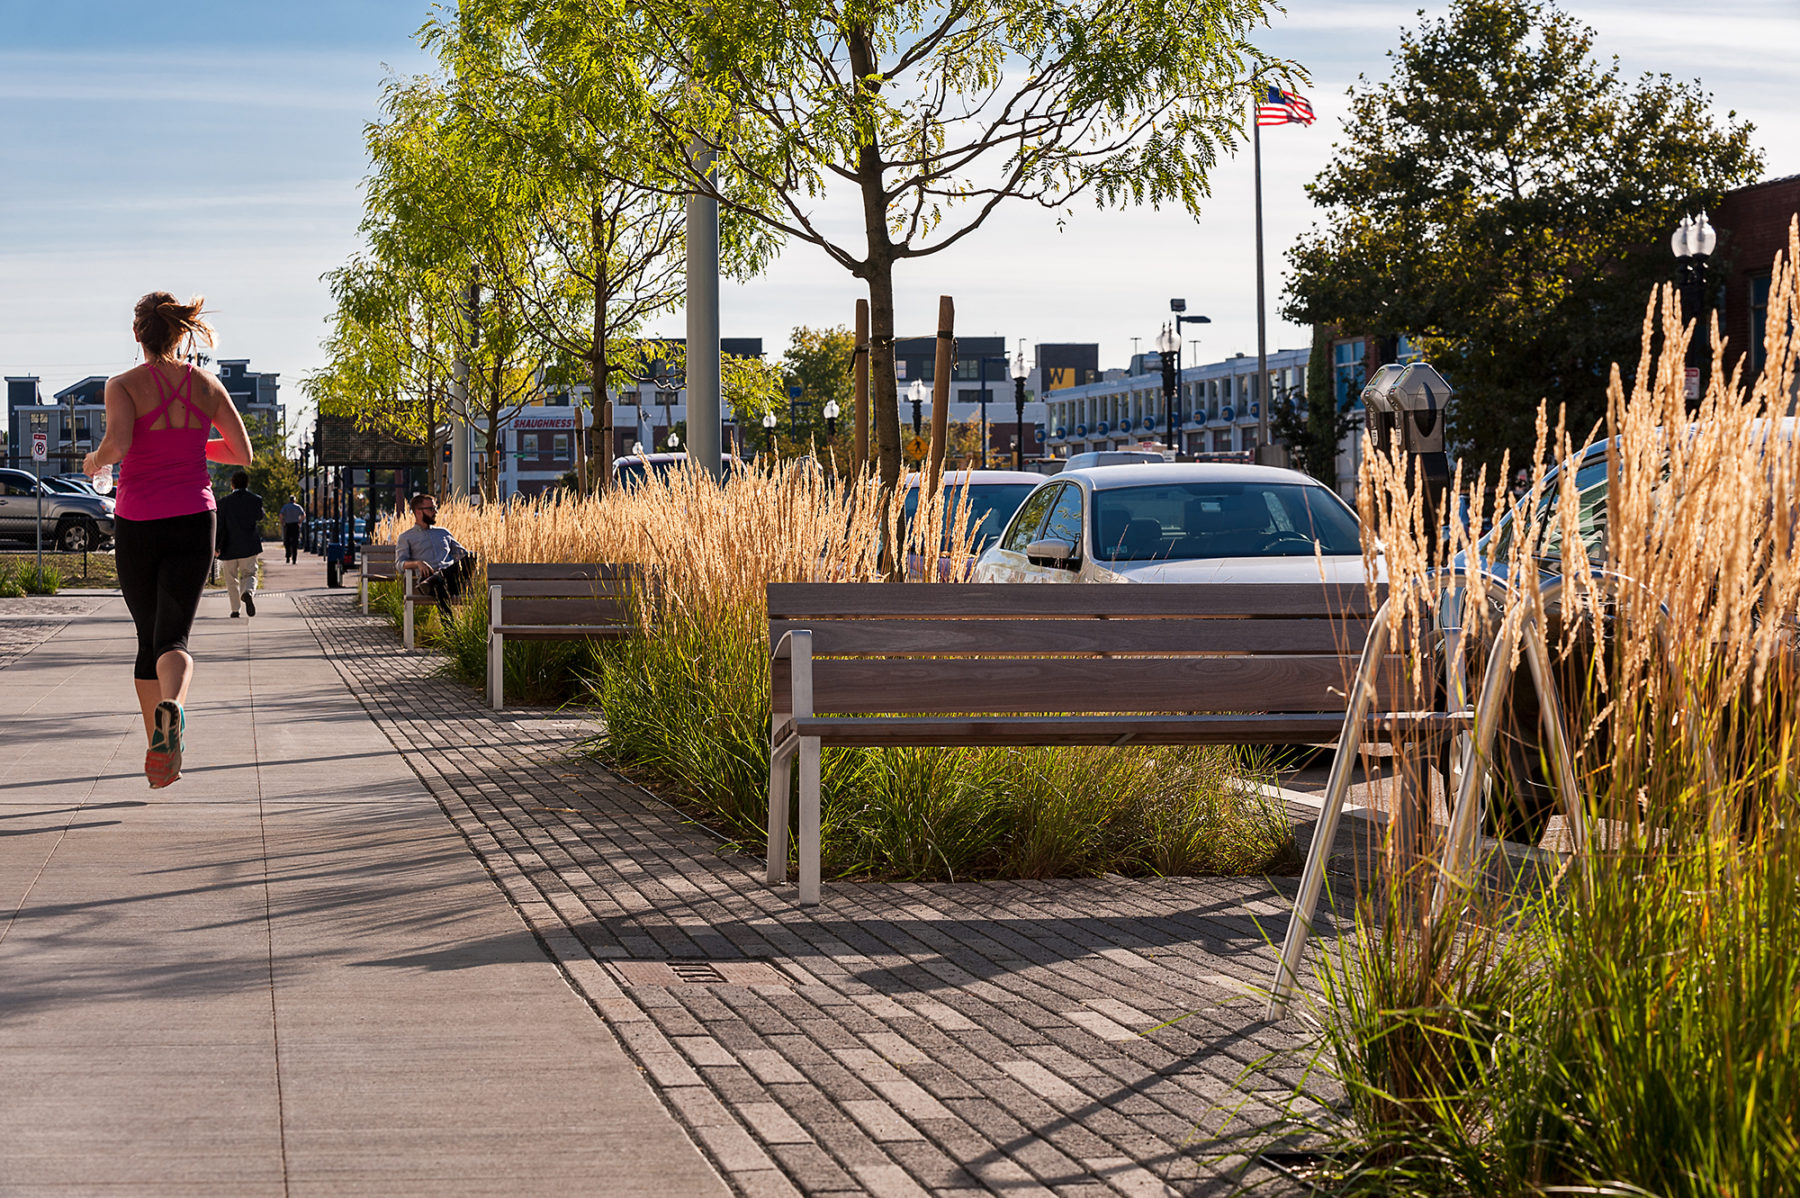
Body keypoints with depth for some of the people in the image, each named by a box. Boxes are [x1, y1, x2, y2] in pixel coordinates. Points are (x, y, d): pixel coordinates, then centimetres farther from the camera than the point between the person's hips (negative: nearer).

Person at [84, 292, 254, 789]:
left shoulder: (124, 385, -6)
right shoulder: (208, 386, 3)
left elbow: (117, 445, -23)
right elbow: (243, 454, 8)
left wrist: (95, 459, -1)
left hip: (136, 524, -1)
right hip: (193, 523, 1)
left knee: (148, 639, 16)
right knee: (173, 639, -7)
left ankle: (157, 751, 21)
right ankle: (172, 705, -41)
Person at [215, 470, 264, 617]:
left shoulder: (224, 502, -6)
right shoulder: (256, 499, -2)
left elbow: (219, 526, -7)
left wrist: (216, 546, 0)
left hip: (229, 547, -1)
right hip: (249, 546, 1)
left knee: (231, 579, 13)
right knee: (249, 574, 9)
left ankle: (235, 610, 14)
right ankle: (248, 592, -25)